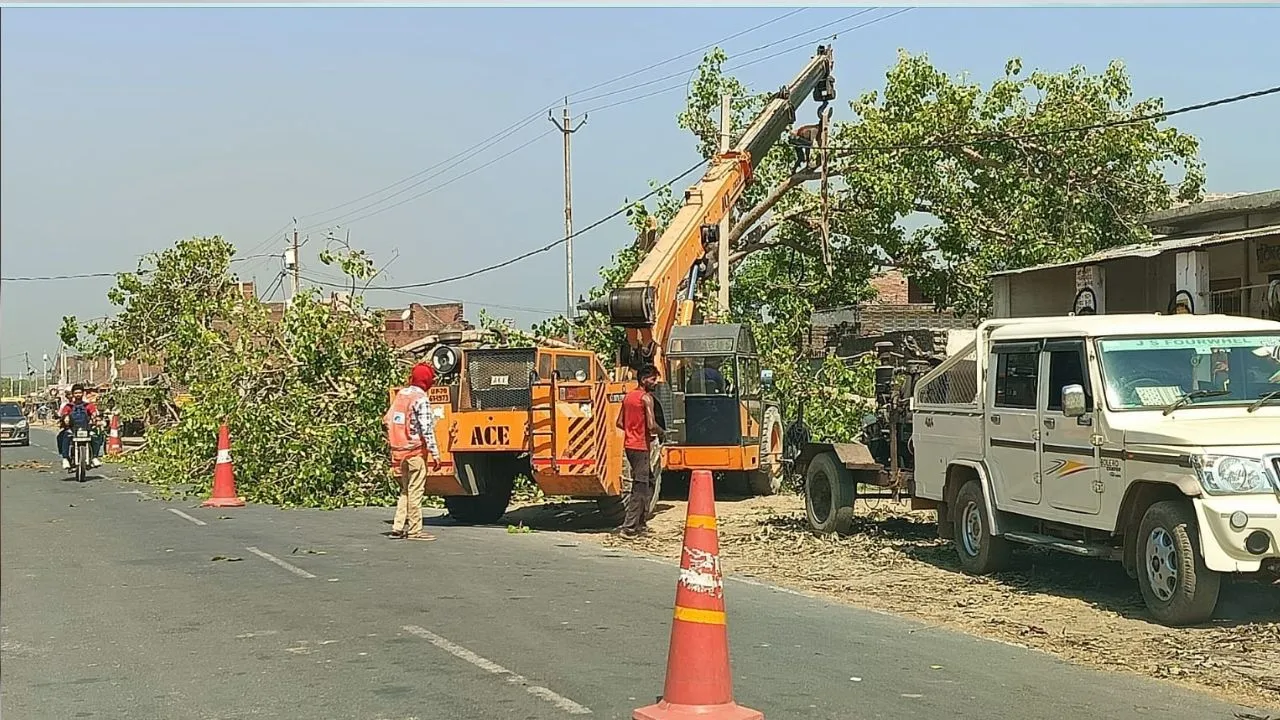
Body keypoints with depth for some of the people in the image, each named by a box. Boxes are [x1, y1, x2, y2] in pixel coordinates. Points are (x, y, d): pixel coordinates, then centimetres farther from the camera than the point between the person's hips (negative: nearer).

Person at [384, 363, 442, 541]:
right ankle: (414, 530, 0)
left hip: (400, 450, 8)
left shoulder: (400, 395, 10)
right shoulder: (421, 399, -14)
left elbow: (388, 420, 13)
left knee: (405, 490, 16)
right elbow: (427, 429, -18)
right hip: (416, 451, -8)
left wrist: (392, 445, 19)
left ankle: (398, 527, 15)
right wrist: (435, 453, -16)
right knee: (415, 491, -2)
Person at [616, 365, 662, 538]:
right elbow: (651, 425, -19)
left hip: (629, 444, 9)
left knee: (648, 482, 18)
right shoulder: (646, 398, -12)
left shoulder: (628, 396, 13)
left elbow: (620, 423, 15)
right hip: (641, 447, -9)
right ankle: (630, 527, -9)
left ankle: (641, 522, 20)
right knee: (640, 487, -6)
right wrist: (662, 432, 0)